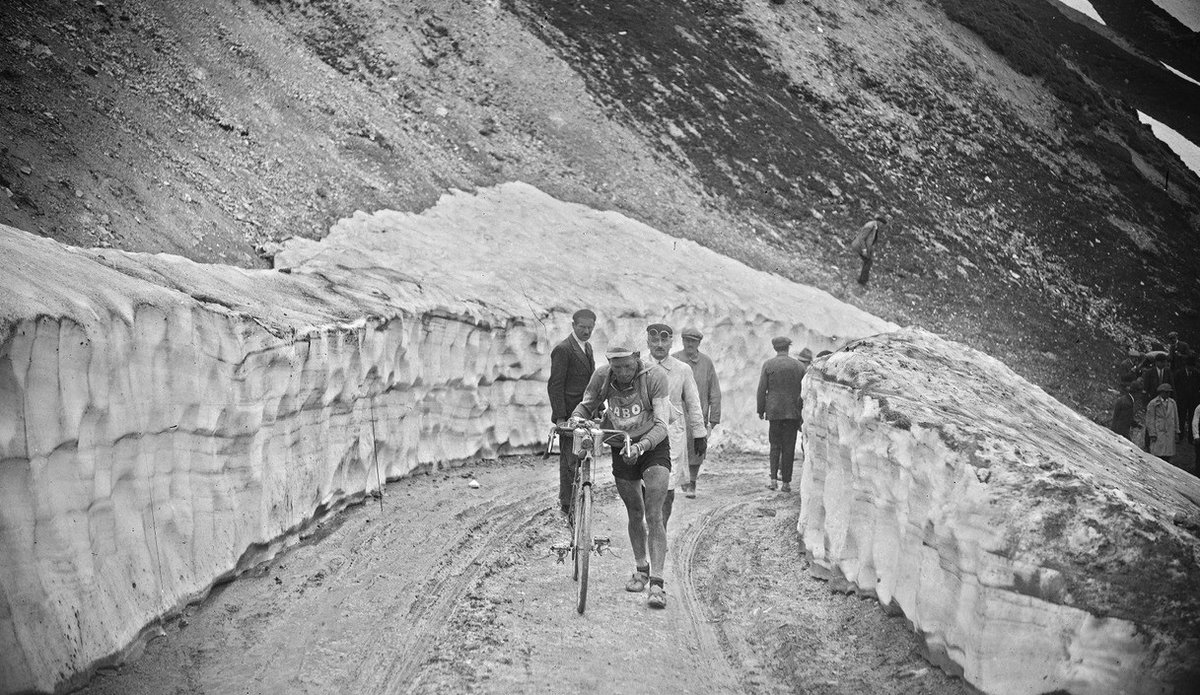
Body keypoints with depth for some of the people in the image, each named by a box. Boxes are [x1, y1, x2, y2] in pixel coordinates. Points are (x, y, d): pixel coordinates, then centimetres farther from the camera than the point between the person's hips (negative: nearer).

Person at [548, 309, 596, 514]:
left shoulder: (587, 347, 16)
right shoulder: (563, 350, -11)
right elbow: (555, 385, -14)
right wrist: (560, 418, -18)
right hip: (570, 415, -8)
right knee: (570, 460, -6)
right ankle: (567, 503, 0)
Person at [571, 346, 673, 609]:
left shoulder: (654, 375, -24)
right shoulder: (602, 376, -14)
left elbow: (661, 425, -27)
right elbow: (586, 406, 3)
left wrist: (641, 446, -43)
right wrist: (576, 419, -20)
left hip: (653, 445, -3)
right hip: (621, 447, 3)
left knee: (654, 516, -14)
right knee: (634, 514, 11)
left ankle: (657, 582, -17)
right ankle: (641, 568, 33)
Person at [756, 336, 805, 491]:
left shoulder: (768, 365, -3)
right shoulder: (798, 366, 2)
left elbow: (762, 390, -4)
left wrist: (761, 410, 5)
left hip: (774, 411, -1)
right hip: (793, 412, 1)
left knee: (775, 445, 11)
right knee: (788, 447, 5)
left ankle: (774, 479, -1)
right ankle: (786, 482, 4)